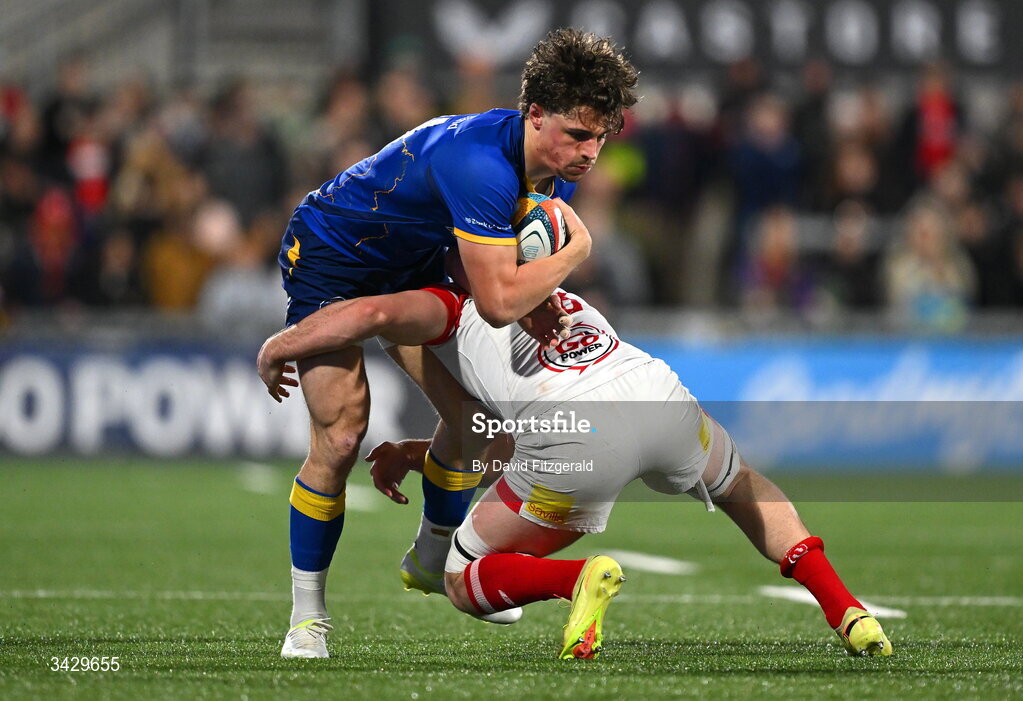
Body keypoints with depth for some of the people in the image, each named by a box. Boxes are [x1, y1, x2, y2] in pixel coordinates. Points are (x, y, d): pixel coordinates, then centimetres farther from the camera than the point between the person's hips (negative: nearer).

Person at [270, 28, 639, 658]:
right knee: (340, 436, -15)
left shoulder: (559, 171, -11)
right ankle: (307, 615, -2)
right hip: (328, 258, -8)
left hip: (412, 264, 8)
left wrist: (535, 294, -18)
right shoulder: (481, 163, -40)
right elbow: (497, 302, -42)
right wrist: (577, 249, -28)